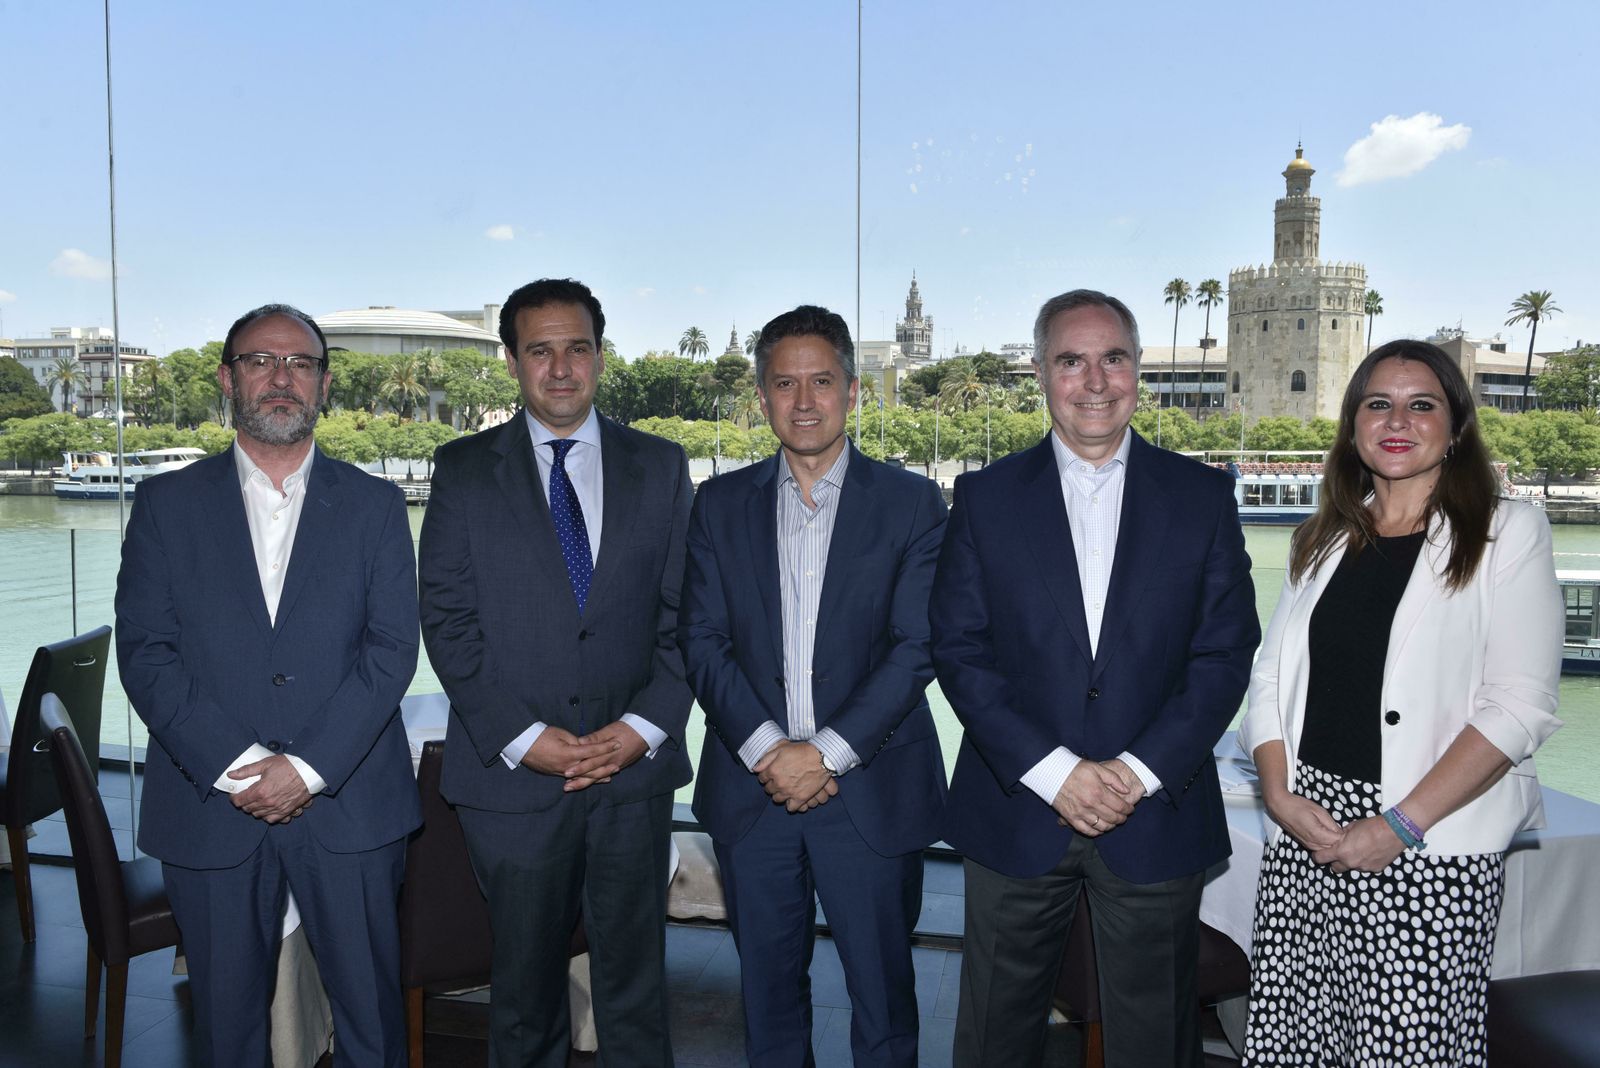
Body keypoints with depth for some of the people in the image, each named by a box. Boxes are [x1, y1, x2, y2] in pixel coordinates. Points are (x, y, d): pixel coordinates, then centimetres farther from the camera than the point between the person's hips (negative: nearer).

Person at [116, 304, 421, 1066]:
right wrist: (236, 768, -13)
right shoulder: (166, 504, 6)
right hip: (209, 807, 1)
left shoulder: (374, 505, 6)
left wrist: (308, 767, -13)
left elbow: (391, 649, -3)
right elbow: (145, 654, -2)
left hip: (348, 807, 0)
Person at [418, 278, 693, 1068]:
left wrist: (647, 726, -8)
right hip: (512, 771, -1)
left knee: (635, 982, 9)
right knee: (525, 985, 13)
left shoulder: (660, 467, 7)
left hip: (634, 769, 1)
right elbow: (447, 619, -2)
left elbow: (684, 613, 4)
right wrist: (521, 736, -11)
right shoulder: (463, 471, 3)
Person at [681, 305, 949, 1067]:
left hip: (872, 792, -2)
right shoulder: (720, 505, 6)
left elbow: (917, 645, -8)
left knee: (882, 989, 9)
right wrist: (764, 749, -13)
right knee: (768, 986, 15)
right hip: (751, 790, 2)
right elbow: (703, 641, 0)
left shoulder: (911, 503, 0)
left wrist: (827, 752, -14)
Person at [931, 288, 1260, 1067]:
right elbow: (959, 651, -3)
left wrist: (1140, 770, -12)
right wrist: (1054, 771, -13)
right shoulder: (985, 497, 2)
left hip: (1157, 818, 0)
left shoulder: (1202, 496, 3)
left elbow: (1225, 652, -1)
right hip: (1016, 815, 0)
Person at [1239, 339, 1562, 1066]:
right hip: (1305, 824, 4)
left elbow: (1520, 706, -9)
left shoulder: (1505, 534, -1)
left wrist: (1401, 824, -15)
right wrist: (1279, 792, -6)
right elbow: (1272, 676, 11)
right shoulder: (1323, 540, 13)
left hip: (1431, 848, -4)